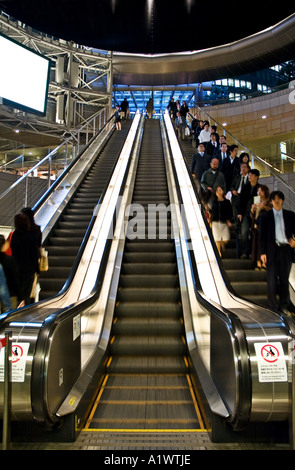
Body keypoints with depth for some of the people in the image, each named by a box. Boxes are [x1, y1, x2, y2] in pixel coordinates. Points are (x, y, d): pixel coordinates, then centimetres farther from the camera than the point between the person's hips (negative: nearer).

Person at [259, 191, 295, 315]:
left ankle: (284, 305, 21)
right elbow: (262, 235, 1)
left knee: (284, 278, 10)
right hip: (272, 250, -1)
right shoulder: (265, 216, 2)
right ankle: (273, 306, 14)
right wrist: (263, 252, -5)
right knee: (272, 279, 4)